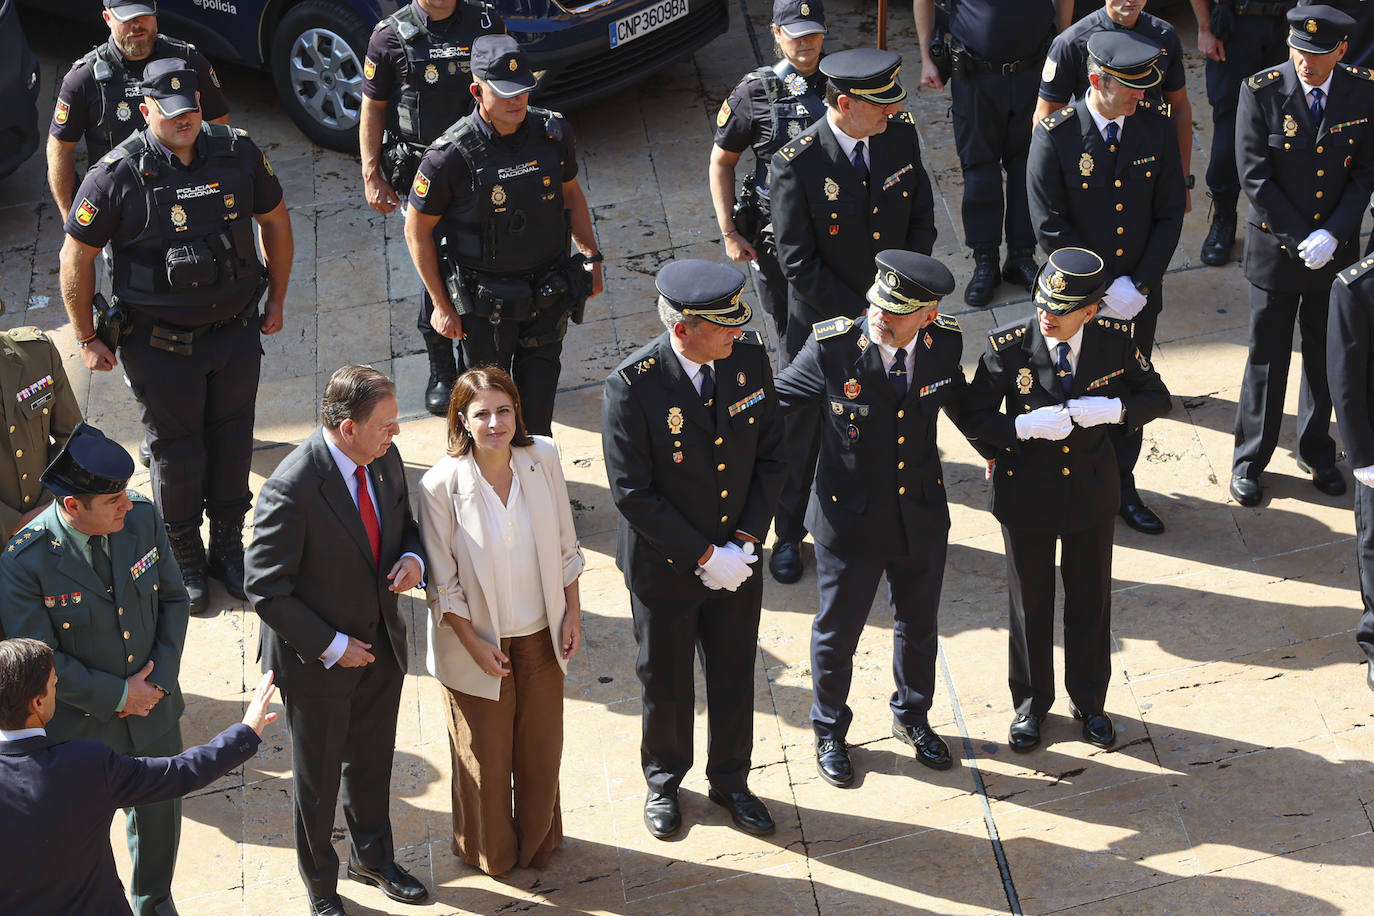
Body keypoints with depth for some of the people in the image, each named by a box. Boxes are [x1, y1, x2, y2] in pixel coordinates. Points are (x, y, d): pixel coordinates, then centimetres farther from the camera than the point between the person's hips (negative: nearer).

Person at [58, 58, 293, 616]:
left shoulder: (237, 154, -6)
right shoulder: (117, 175, -16)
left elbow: (275, 221, 10)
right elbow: (77, 257, -7)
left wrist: (276, 300, 12)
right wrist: (88, 339, -3)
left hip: (237, 330, 3)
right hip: (161, 341, -3)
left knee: (232, 437, 15)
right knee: (175, 449, 9)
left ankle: (228, 545, 35)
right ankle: (185, 560, 29)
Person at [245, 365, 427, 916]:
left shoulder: (385, 458, -9)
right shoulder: (292, 489, -31)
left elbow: (404, 520, 10)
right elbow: (266, 590, -24)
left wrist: (413, 558, -13)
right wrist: (331, 646, -21)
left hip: (381, 644, 6)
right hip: (318, 660, -6)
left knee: (373, 762, 26)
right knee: (319, 778, 17)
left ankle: (372, 856, 51)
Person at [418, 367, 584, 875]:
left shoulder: (542, 457, -13)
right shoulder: (441, 484, -22)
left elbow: (565, 546, 0)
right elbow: (442, 581, -13)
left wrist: (573, 614, 1)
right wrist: (474, 643, -13)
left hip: (541, 636, 3)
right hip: (478, 641, -3)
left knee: (541, 747, 21)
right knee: (486, 757, 16)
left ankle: (538, 839, 46)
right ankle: (491, 850, 42)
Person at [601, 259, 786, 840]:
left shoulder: (749, 356, -12)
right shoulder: (633, 385, -26)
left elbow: (770, 454, -2)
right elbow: (632, 492, -21)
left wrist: (746, 540, -10)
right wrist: (702, 555, -19)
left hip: (737, 558, 4)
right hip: (664, 567, -4)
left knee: (734, 675, 20)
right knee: (665, 682, 18)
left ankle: (730, 780, 44)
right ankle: (664, 780, 44)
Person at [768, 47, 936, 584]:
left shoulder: (901, 134, -10)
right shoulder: (797, 163, -24)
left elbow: (921, 217, 2)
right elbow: (798, 263, -20)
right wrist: (857, 314, -19)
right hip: (821, 324, -4)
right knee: (803, 430, 15)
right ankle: (789, 533, 36)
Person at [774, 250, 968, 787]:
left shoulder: (944, 344, -14)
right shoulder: (832, 348, -25)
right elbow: (773, 401, -11)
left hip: (923, 517, 3)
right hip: (850, 520, -3)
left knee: (918, 627, 24)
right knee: (836, 635, 18)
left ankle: (912, 716, 52)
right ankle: (829, 732, 44)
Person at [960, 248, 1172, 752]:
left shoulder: (1116, 340, -16)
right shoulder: (1008, 345, -21)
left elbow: (1158, 398, -3)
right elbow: (973, 417, -12)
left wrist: (1111, 409, -23)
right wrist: (1023, 429, -30)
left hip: (1091, 489, 2)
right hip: (1027, 493, -1)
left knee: (1091, 601, 17)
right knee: (1030, 602, 16)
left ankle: (1089, 700, 40)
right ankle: (1031, 702, 39)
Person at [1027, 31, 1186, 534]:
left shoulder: (1155, 126, -7)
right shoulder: (1056, 135, -18)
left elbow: (1170, 214, -2)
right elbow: (1050, 228, -16)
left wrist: (1140, 285, -10)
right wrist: (1104, 287, -17)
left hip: (1138, 296, 3)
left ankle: (1121, 485, 36)